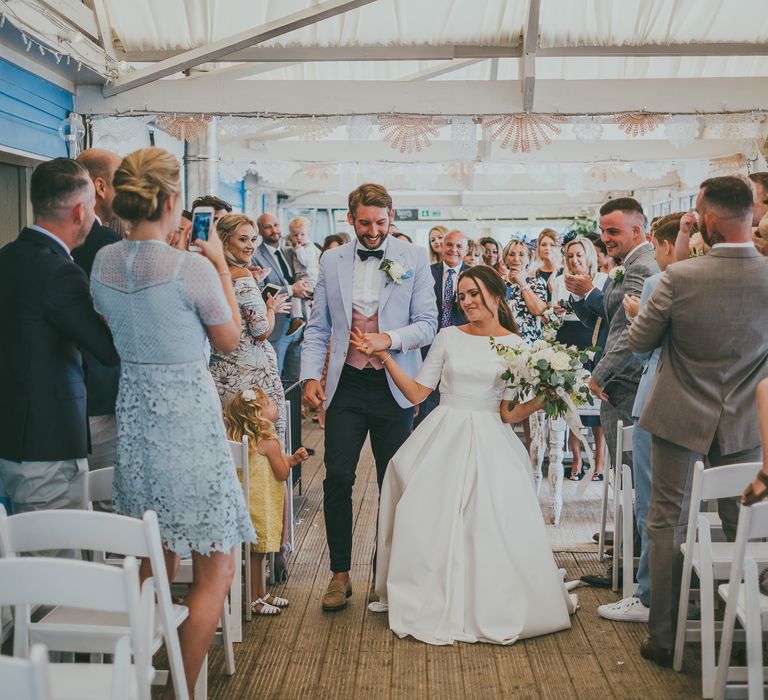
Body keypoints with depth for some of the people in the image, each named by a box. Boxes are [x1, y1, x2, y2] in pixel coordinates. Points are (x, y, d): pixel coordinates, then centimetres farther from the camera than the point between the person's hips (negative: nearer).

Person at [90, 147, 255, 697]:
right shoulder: (192, 267, -17)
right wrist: (222, 265, 5)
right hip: (188, 419, -7)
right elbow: (230, 339, -3)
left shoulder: (103, 262, 0)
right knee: (216, 569, 5)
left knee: (154, 563, 21)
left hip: (134, 417, 7)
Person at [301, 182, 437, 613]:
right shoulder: (332, 262, 8)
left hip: (394, 387, -1)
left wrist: (389, 338, -19)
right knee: (337, 479, -4)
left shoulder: (415, 259, 2)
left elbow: (427, 324, -2)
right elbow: (318, 327, 9)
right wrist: (312, 376, -2)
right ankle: (340, 574, 9)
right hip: (346, 385, 1)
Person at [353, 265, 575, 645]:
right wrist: (384, 356, -3)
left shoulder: (515, 345, 4)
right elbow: (417, 392, 5)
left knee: (501, 526, -17)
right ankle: (434, 604, 11)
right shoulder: (449, 336, 7)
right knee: (432, 523, -8)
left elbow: (509, 414, 2)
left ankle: (491, 607, 3)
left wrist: (543, 398, -14)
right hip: (444, 440, 1)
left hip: (490, 443, -1)